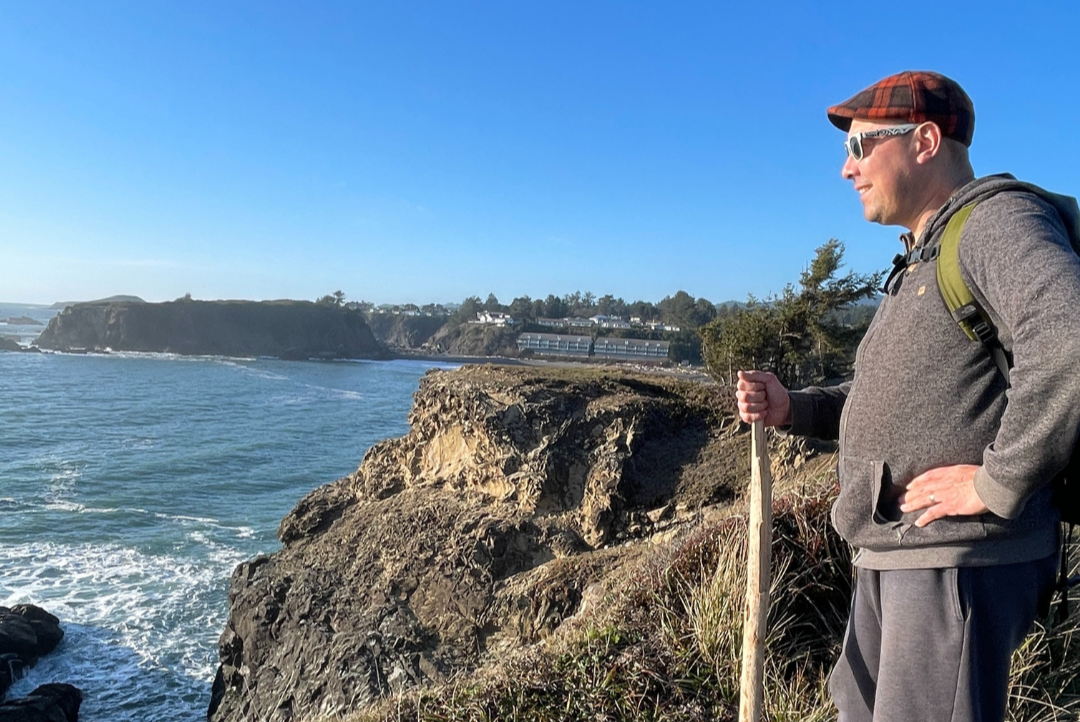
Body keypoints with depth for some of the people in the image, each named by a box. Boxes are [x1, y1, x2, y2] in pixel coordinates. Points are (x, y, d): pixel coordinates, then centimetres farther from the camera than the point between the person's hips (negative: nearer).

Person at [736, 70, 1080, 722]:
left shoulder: (998, 220, -12)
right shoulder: (923, 260, 19)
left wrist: (999, 484, -23)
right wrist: (790, 408, 6)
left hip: (961, 559, -9)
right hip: (890, 558, 10)